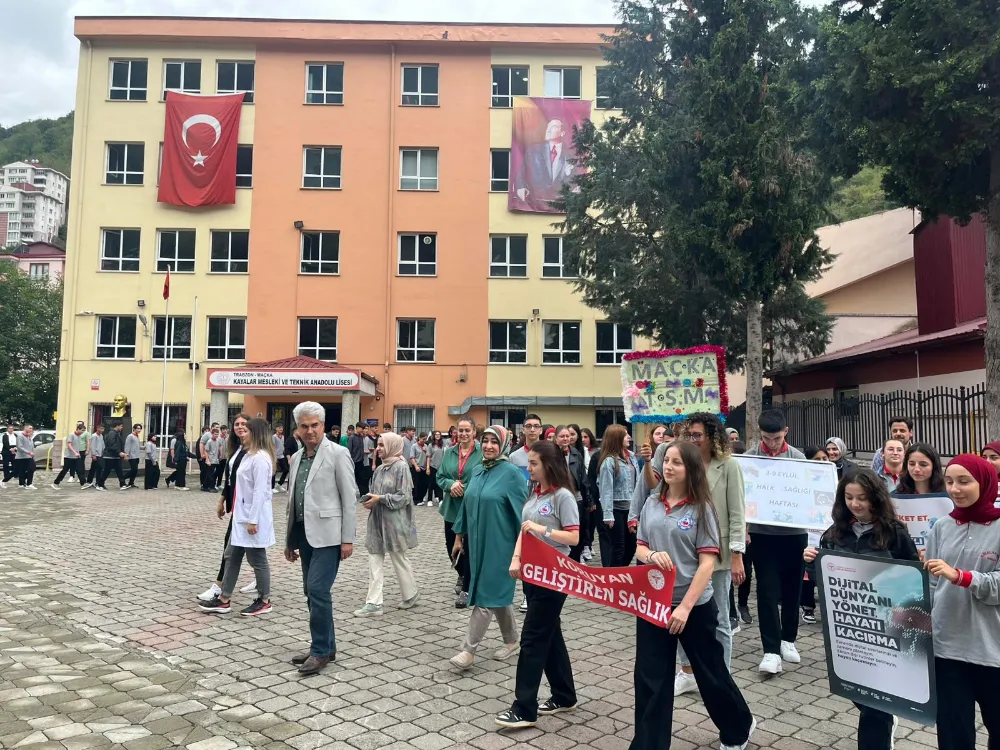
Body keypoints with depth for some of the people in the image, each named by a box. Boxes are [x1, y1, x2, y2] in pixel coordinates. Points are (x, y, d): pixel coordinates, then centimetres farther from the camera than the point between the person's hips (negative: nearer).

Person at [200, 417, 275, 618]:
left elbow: (260, 491, -22)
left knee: (257, 560, 3)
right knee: (232, 557, 14)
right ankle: (224, 601, 22)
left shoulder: (260, 458, -18)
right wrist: (243, 517, 18)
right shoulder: (250, 455, 13)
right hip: (241, 516, 10)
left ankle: (264, 601, 16)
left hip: (253, 518, -10)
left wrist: (253, 520, -23)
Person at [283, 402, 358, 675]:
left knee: (318, 589, -11)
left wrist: (348, 539, -13)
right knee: (312, 591, 11)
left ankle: (321, 650, 1)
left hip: (327, 534, -7)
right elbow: (293, 500, 17)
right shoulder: (297, 458, 13)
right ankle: (325, 647, 23)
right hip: (304, 533, 7)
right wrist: (289, 539, 17)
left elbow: (349, 498, -10)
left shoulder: (337, 454, -8)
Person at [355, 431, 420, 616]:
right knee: (375, 561, 3)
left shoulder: (401, 467, -12)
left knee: (399, 559, 9)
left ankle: (410, 594, 28)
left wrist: (380, 499, -18)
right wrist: (370, 499, -3)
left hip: (394, 522, -7)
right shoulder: (380, 468, 9)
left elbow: (404, 497, -15)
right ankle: (374, 603, 5)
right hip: (377, 520, 7)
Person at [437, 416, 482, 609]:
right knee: (451, 547, 15)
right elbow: (440, 477, 6)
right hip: (452, 508, 5)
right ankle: (462, 575, 44)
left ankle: (466, 589, 16)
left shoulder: (482, 453, -11)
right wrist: (451, 485, -15)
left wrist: (465, 490, -18)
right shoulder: (449, 452, 6)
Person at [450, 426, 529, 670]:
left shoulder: (512, 473, -12)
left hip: (499, 544, -7)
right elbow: (467, 506, 16)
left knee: (485, 595, -4)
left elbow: (521, 512, -11)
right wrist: (459, 536, 18)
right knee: (497, 593, 16)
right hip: (478, 542, 7)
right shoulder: (478, 472, 8)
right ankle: (512, 641, 30)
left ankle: (469, 649, 2)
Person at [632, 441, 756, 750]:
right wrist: (652, 555, -17)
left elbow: (707, 563, -14)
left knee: (711, 672, 15)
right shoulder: (652, 503, 1)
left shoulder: (701, 509, -11)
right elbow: (639, 548, 8)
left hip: (695, 606, -3)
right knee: (649, 678, 5)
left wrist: (685, 607, -19)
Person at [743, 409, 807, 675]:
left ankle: (787, 639, 30)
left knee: (791, 589, 12)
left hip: (794, 532, 2)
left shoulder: (798, 457, 1)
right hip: (763, 533, -2)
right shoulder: (749, 457, -5)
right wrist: (743, 528, -13)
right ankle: (771, 650, 1)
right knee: (768, 590, -2)